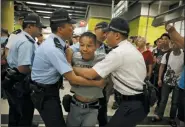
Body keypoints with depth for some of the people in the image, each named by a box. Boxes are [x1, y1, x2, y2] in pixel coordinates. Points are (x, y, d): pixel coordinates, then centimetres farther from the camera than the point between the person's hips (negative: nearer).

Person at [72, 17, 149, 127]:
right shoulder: (131, 48, 10)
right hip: (139, 101, 10)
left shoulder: (119, 52, -21)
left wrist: (72, 68, -7)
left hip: (132, 104, -10)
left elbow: (90, 74, -21)